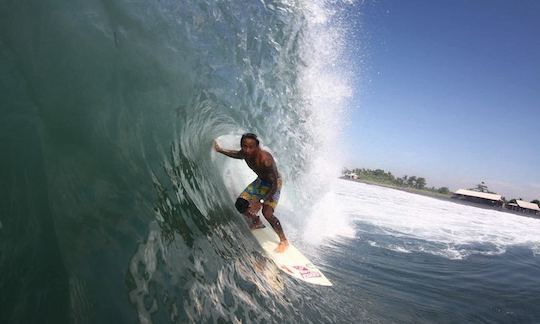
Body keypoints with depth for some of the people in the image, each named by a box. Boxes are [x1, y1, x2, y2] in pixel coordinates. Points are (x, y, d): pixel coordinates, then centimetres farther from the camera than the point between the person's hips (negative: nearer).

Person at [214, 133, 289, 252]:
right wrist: (219, 150, 17)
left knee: (267, 213, -26)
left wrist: (261, 202, -40)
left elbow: (274, 185, -34)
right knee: (240, 205, 1)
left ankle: (284, 241, -4)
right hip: (260, 181, 7)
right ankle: (256, 222, 30)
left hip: (273, 184, -7)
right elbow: (238, 155, 12)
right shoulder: (245, 153, -16)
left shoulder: (265, 160, -38)